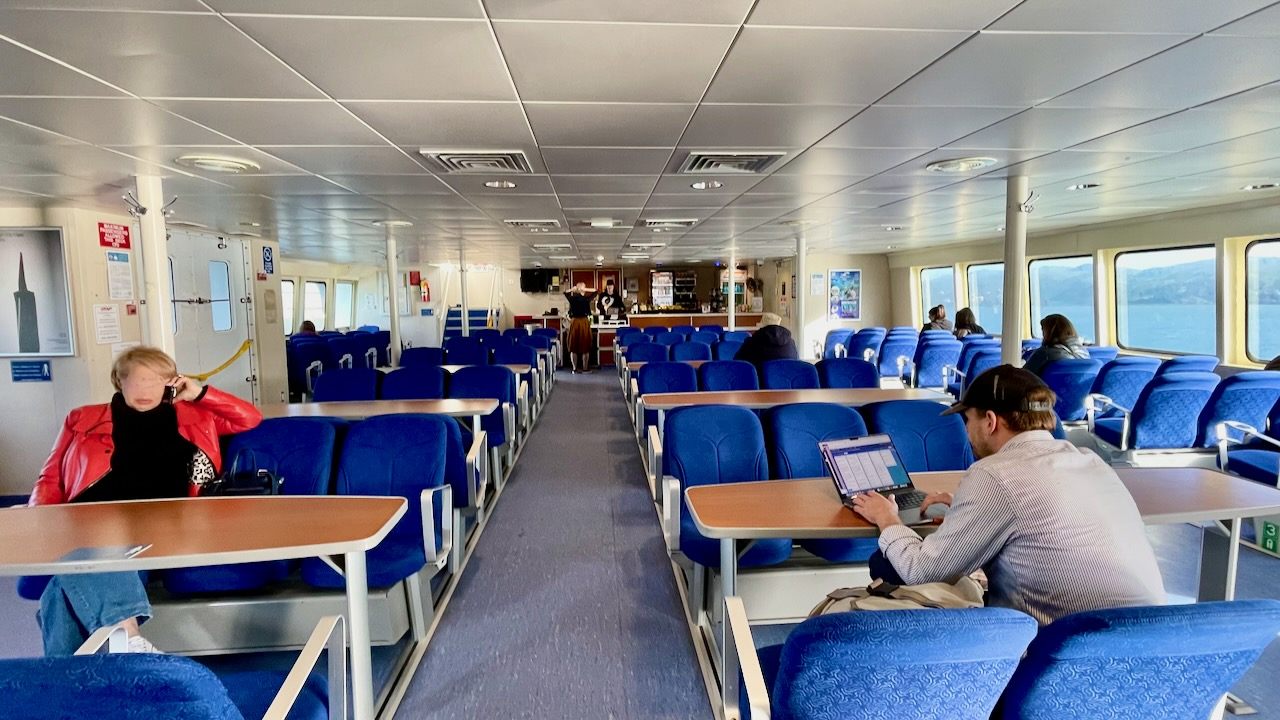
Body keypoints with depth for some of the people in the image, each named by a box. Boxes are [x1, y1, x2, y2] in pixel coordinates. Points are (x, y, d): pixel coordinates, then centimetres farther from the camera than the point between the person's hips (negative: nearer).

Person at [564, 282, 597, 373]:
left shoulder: (572, 298, -3)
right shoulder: (587, 298, -7)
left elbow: (565, 292, 17)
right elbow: (595, 290, 4)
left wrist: (573, 289, 6)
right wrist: (585, 289, -4)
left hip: (574, 322, 1)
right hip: (584, 322, -1)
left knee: (573, 346, 7)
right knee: (585, 346, 6)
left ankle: (575, 368, 8)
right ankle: (585, 368, 9)